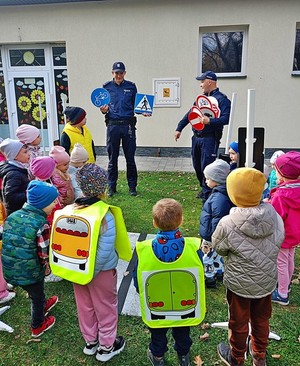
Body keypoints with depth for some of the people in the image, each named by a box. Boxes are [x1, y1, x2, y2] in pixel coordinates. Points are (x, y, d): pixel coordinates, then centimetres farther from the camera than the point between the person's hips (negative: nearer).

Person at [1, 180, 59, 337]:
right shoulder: (41, 224, -23)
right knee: (37, 296, 22)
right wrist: (47, 267, 1)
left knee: (36, 293, 33)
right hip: (30, 272, -6)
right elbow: (44, 253, -19)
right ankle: (37, 326, 43)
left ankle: (42, 305, 59)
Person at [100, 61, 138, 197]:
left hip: (128, 125, 0)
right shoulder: (106, 87, 8)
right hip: (113, 125, 0)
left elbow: (136, 105, 12)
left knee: (130, 158, 4)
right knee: (112, 158, 6)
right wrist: (103, 110, -10)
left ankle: (132, 187, 16)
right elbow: (103, 106, 12)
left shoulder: (131, 86, 8)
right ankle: (111, 187, 17)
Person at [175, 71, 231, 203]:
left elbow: (226, 119, -19)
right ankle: (204, 188, 33)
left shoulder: (221, 99, -7)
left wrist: (210, 121, -31)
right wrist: (179, 128, 20)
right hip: (196, 137, 8)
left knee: (206, 167, -7)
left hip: (210, 139, -8)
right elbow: (189, 114, 22)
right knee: (197, 166, 14)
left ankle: (207, 195, 5)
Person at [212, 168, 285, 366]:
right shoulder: (275, 217, -18)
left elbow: (218, 248, -11)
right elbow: (278, 242, -2)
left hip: (240, 284, -3)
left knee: (239, 323, 20)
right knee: (261, 321, 26)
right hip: (267, 281, 4)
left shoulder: (228, 224, -29)